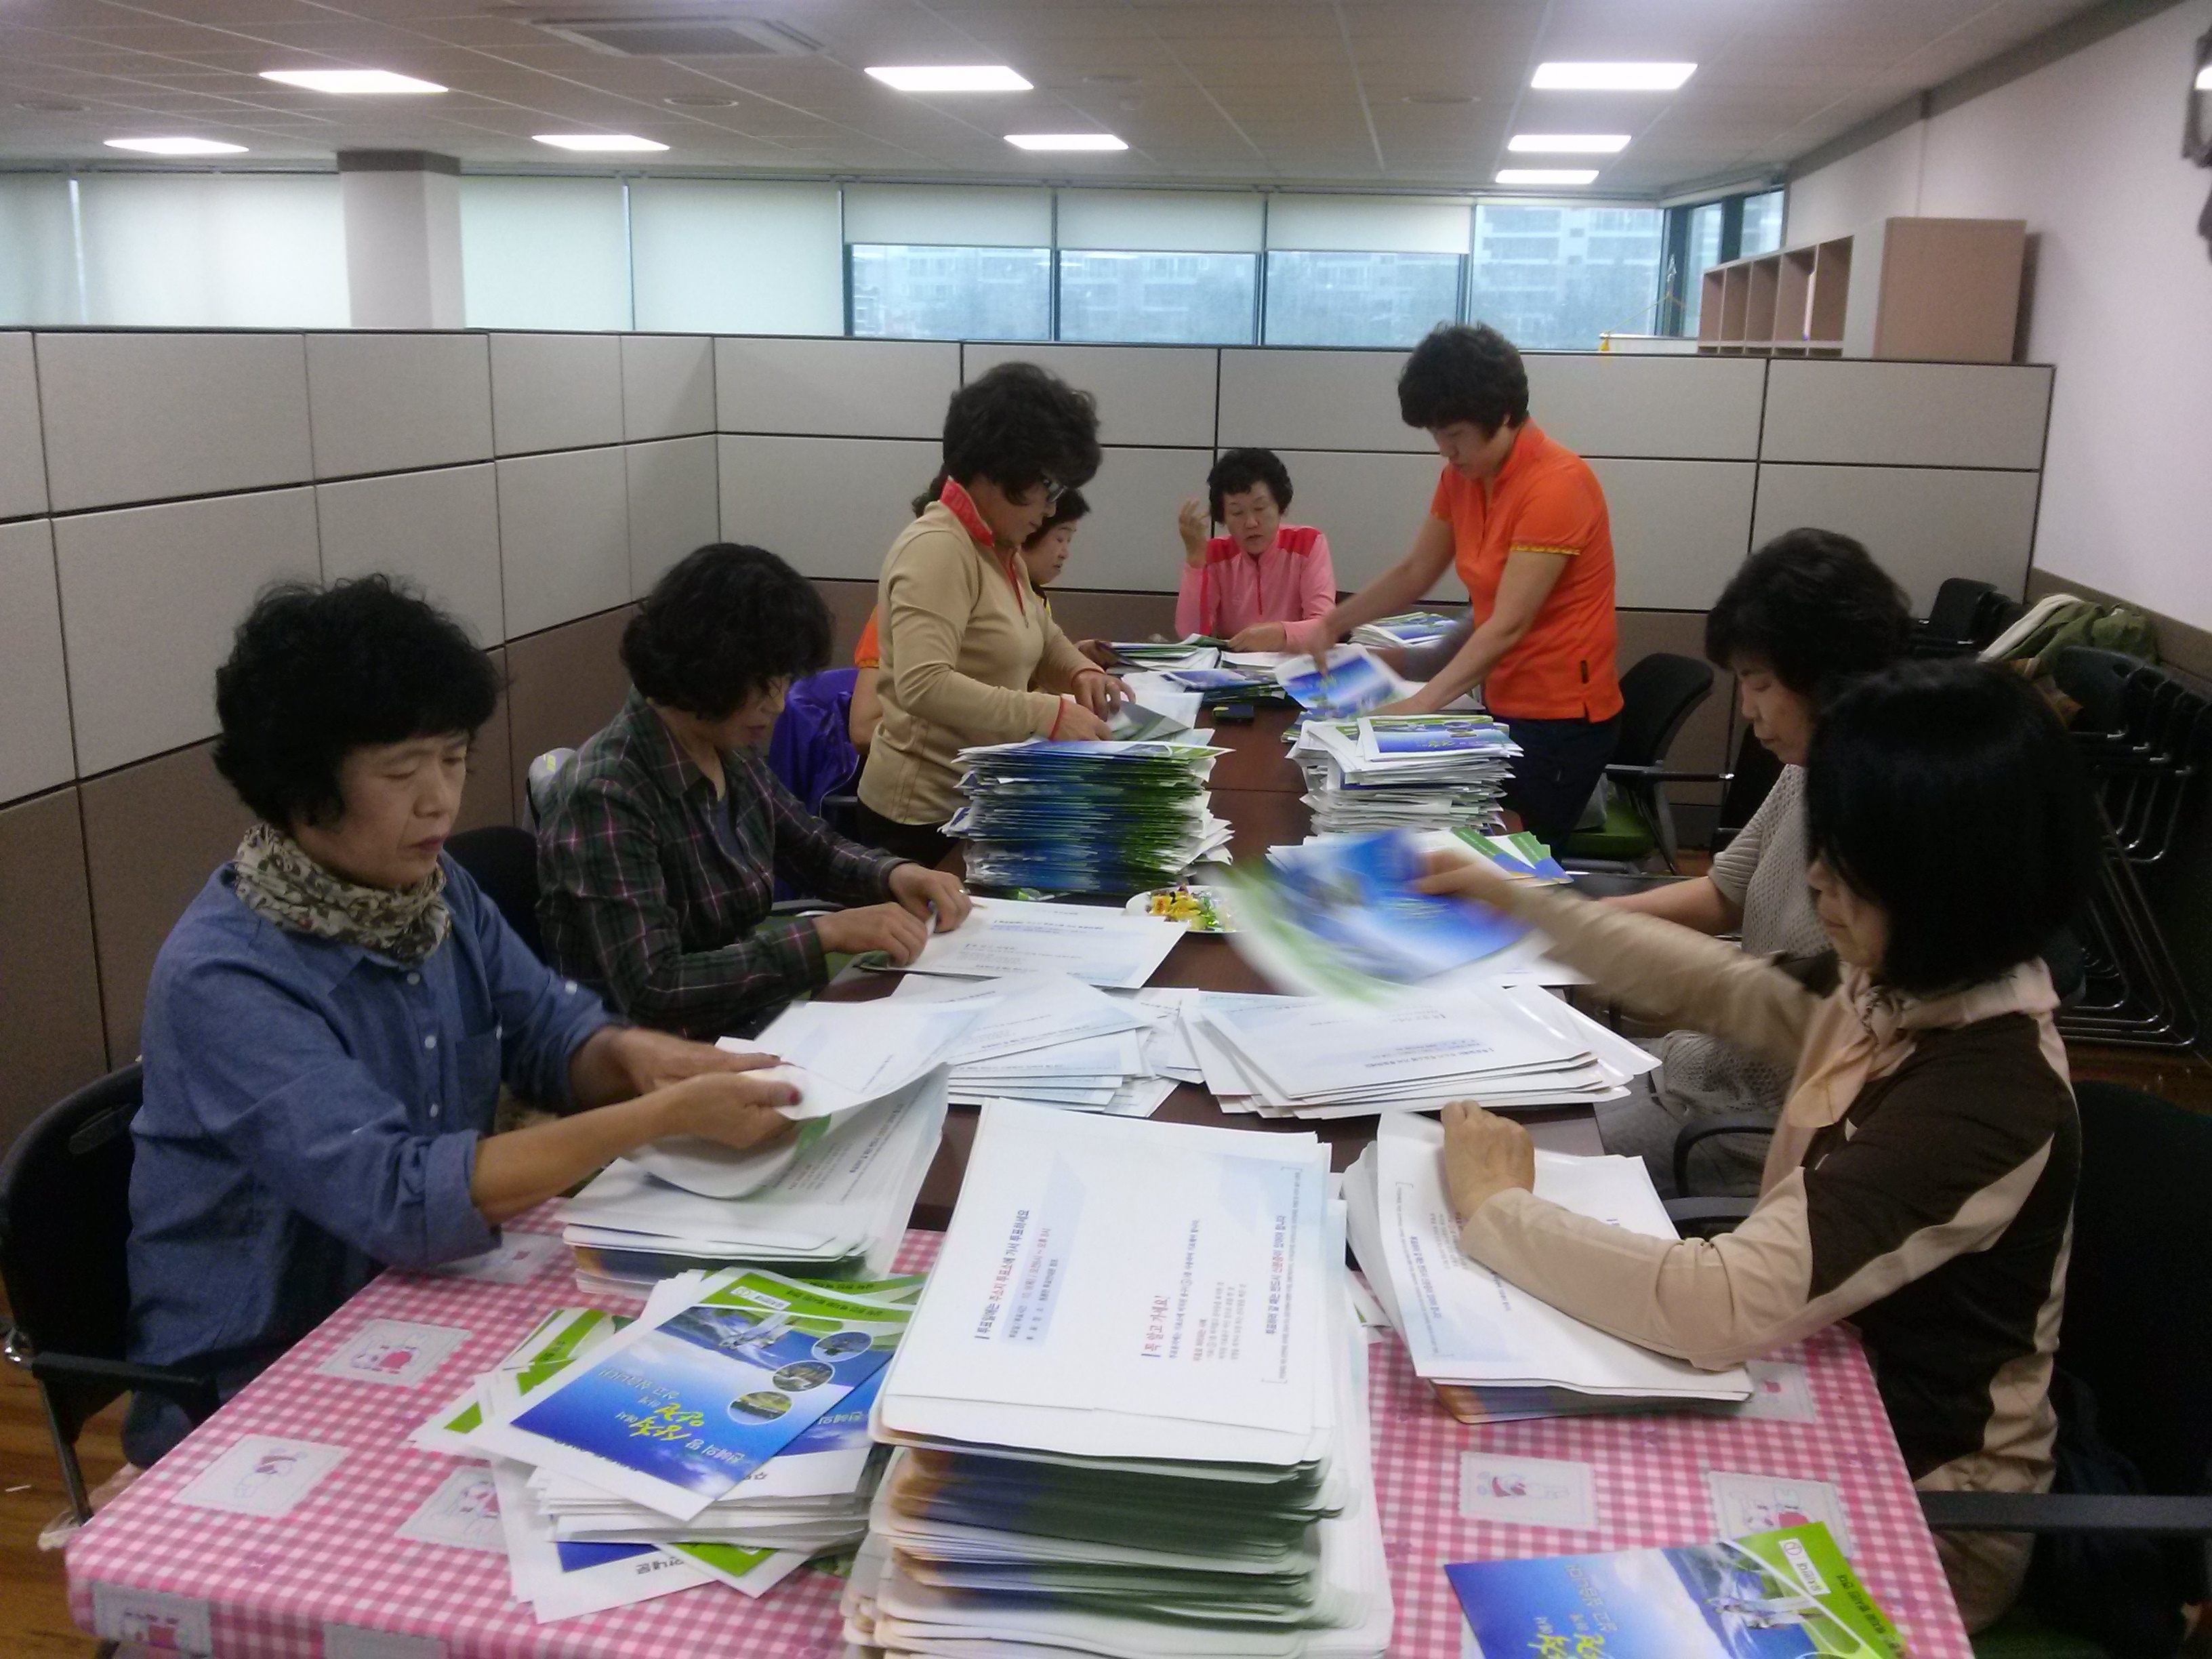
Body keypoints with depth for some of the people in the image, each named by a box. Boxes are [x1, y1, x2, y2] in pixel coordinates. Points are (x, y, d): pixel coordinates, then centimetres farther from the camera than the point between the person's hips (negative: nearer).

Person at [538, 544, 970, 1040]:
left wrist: (894, 875, -3)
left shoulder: (735, 755, 1)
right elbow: (653, 990, -29)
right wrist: (827, 933, -29)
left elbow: (816, 849, 17)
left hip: (751, 1027, 7)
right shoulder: (607, 797, -22)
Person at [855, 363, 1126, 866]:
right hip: (927, 814, -9)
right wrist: (1050, 714, -31)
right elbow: (923, 686, -32)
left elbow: (1042, 636, 23)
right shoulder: (937, 550, -20)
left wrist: (1080, 672, 1)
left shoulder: (1000, 550, 10)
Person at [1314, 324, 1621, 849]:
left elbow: (1508, 625, -28)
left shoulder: (1556, 485, -22)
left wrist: (1420, 705, -34)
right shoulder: (1462, 477, 2)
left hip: (1561, 717, -7)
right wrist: (1333, 623, 2)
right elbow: (1415, 573, 12)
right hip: (1505, 704, 8)